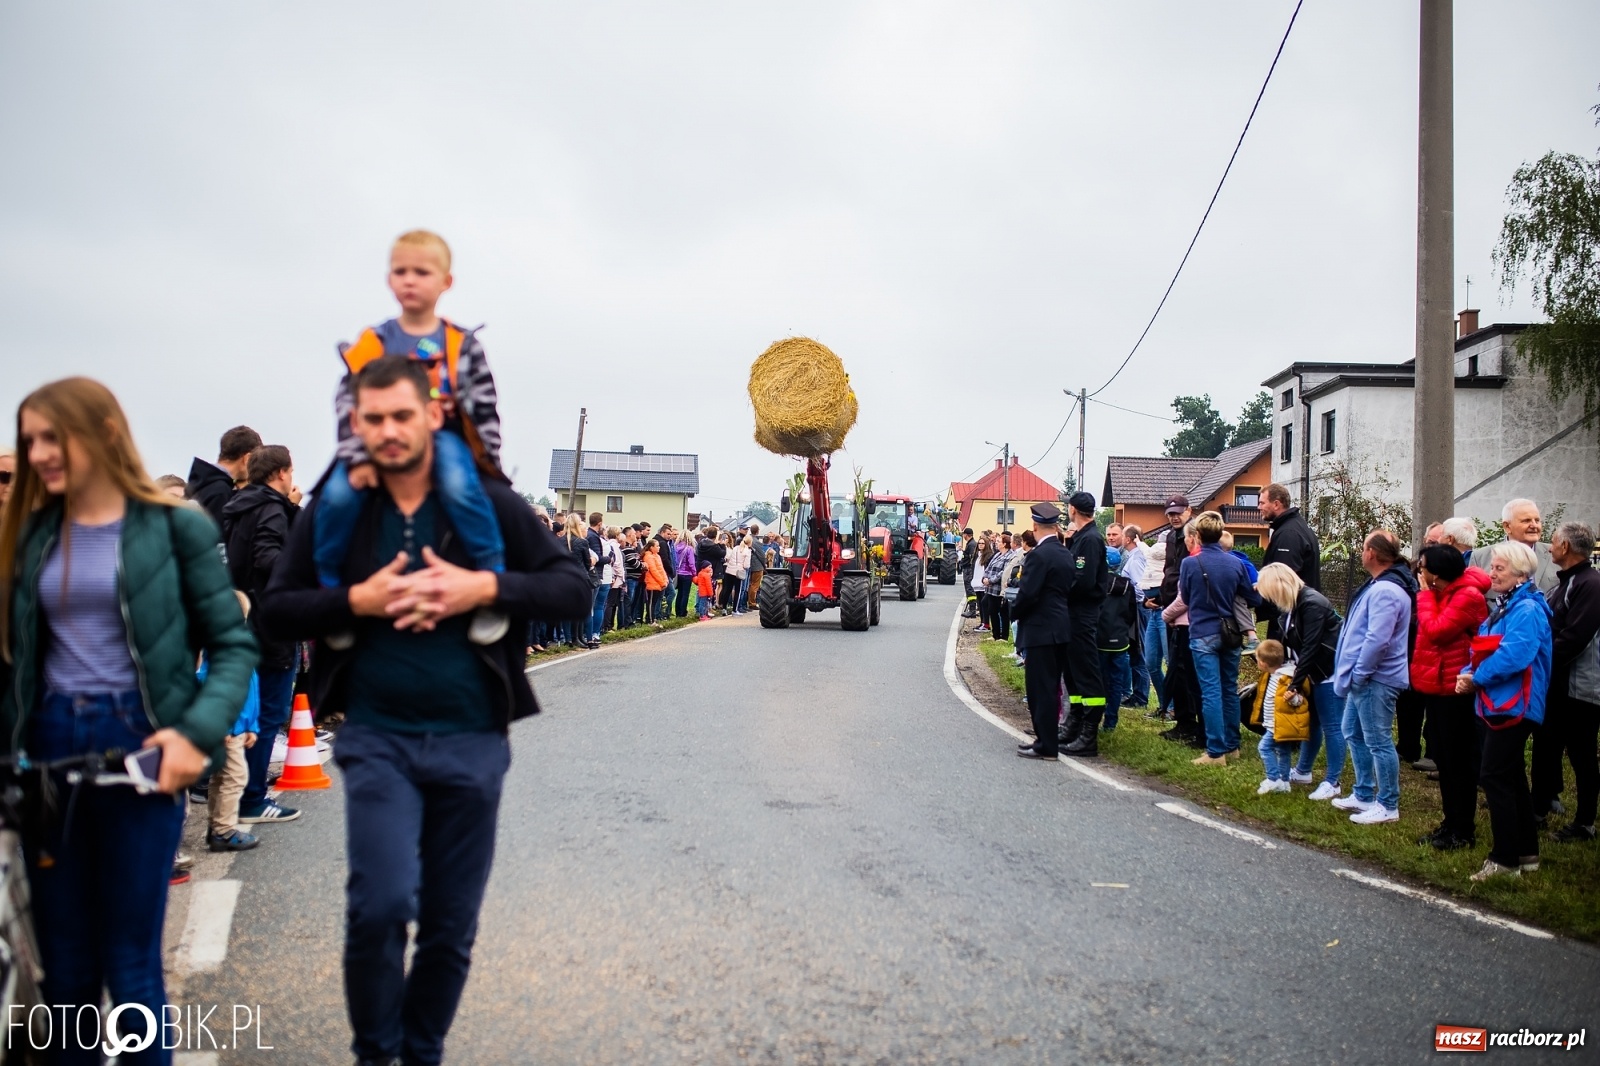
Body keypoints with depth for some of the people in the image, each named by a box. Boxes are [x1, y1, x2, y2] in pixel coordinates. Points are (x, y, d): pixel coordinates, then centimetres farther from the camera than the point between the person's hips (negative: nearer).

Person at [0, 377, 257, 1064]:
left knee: (130, 963, 3)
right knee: (64, 964, 12)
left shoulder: (175, 527, -4)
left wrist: (200, 730, -18)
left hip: (137, 744, -4)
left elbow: (234, 643, -5)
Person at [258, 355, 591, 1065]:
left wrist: (487, 587, -18)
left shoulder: (489, 502, -1)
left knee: (451, 925, 10)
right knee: (381, 904, -15)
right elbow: (275, 611, 2)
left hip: (472, 742, 1)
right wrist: (357, 600, -15)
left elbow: (574, 588, -3)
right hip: (377, 738, -1)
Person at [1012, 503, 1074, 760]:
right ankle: (1048, 736, 22)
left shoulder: (1039, 555, -16)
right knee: (1052, 685, 15)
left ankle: (1046, 745, 0)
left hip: (1043, 629, -8)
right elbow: (1070, 589, 13)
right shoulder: (1067, 554, 9)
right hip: (1063, 628, 8)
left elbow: (1027, 593, -20)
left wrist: (1017, 614, -1)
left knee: (1041, 687, -3)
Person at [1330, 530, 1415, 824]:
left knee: (1378, 742, -4)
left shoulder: (1385, 591, -21)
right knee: (1355, 735, 20)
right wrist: (1353, 674, 17)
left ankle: (1388, 806, 4)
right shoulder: (1380, 586, 14)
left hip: (1375, 680, -11)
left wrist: (1359, 674, -19)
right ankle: (1363, 795, 30)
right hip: (1364, 678, 11)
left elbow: (1377, 640, -27)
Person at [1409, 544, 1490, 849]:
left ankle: (1463, 832, 7)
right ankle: (1451, 824, 25)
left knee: (1458, 761, -1)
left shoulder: (1468, 596, -16)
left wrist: (1425, 595, -12)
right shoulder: (1442, 594, 13)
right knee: (1443, 759, 15)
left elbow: (1436, 630, -20)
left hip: (1453, 689, -10)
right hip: (1437, 686, 10)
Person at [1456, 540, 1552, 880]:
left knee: (1494, 778, -10)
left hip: (1513, 707, -10)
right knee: (1511, 779, 15)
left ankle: (1505, 859, -3)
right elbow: (1481, 649, 18)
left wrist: (1476, 678, -15)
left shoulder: (1528, 610, -15)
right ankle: (1526, 852, 24)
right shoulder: (1502, 608, 16)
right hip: (1494, 705, 10)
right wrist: (1467, 674, -1)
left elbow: (1513, 655, -26)